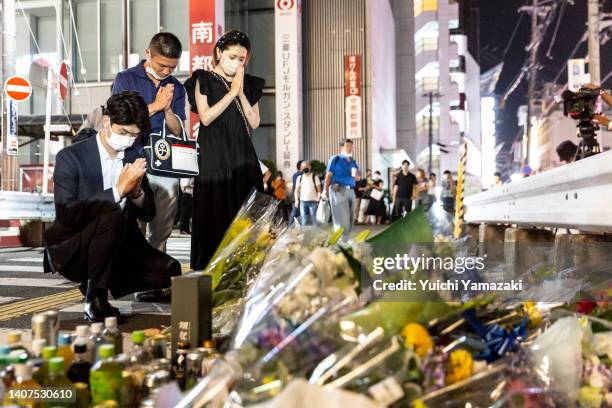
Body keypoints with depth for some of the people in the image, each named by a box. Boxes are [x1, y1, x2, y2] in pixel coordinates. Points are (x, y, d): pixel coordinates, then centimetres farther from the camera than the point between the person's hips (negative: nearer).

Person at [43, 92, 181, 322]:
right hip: (71, 252, -5)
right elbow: (66, 213, -23)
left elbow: (148, 214, 8)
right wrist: (118, 191, -27)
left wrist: (136, 192, -15)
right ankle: (95, 300, -20)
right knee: (113, 214, -34)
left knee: (169, 270, -17)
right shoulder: (70, 157, -10)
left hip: (118, 249, 6)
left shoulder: (133, 158, 6)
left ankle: (100, 282, 5)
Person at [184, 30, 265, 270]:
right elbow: (205, 117, -9)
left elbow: (254, 123, 5)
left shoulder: (249, 84, 14)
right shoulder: (204, 80, 3)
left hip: (243, 158, 4)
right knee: (214, 215, -4)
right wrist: (232, 92, -9)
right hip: (214, 158, -4)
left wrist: (241, 93, -4)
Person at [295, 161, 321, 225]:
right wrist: (296, 200, 5)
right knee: (304, 221, 3)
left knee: (314, 219, -4)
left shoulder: (314, 177, 1)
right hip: (303, 201, 3)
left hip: (313, 201, -3)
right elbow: (297, 189, 14)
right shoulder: (300, 178, 10)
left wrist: (318, 198, -12)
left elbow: (319, 189, -1)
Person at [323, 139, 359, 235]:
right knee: (341, 217, -10)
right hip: (338, 190, -6)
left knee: (350, 217, 6)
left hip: (351, 190, 6)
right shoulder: (335, 159, 1)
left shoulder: (353, 162, 18)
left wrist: (355, 174, -2)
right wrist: (325, 190, -9)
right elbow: (329, 175, -3)